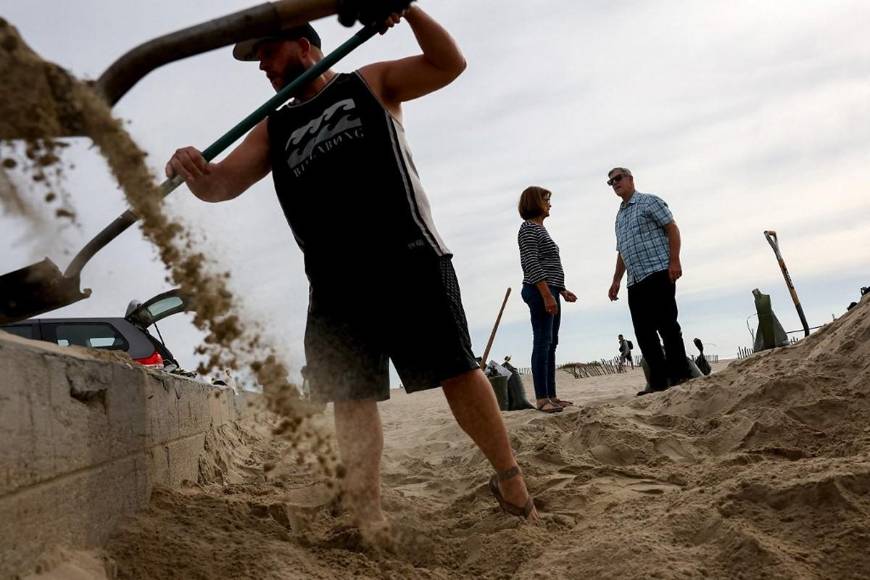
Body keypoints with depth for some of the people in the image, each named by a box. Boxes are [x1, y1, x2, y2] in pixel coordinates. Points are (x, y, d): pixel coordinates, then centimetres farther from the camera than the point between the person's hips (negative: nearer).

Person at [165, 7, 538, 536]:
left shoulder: (370, 83, 15)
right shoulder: (273, 130, 22)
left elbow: (449, 64, 7)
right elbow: (225, 183, 9)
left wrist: (409, 11, -9)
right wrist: (197, 176, -15)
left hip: (409, 258, -3)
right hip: (334, 279, 4)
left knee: (457, 371, -7)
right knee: (351, 397, -1)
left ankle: (510, 480, 8)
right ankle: (368, 514, 5)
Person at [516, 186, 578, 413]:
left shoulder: (540, 229, 21)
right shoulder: (528, 228, -8)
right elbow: (532, 265, -17)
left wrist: (562, 290, 21)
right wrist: (547, 295, -22)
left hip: (549, 292, 10)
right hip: (540, 292, -10)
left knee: (551, 344, 9)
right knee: (542, 342, -11)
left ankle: (551, 396, 13)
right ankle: (541, 398, -11)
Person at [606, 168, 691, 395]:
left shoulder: (649, 201, 3)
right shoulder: (619, 216, 24)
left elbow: (672, 228, -6)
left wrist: (674, 261, -16)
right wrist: (616, 281, 22)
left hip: (658, 273, -8)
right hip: (635, 282, 8)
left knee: (666, 324, -8)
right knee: (643, 331, 3)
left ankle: (678, 375, -1)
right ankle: (659, 380, 6)